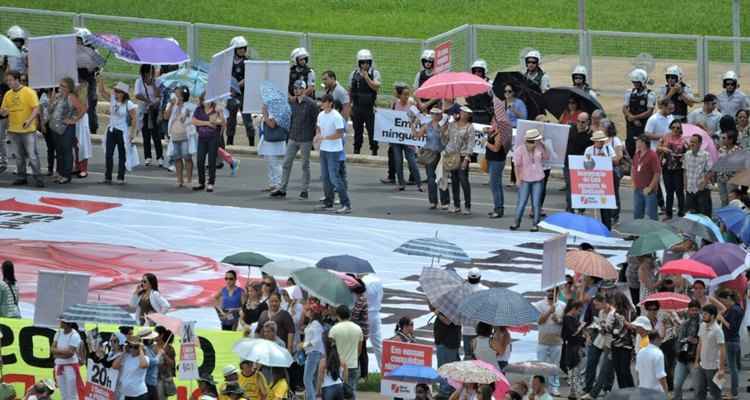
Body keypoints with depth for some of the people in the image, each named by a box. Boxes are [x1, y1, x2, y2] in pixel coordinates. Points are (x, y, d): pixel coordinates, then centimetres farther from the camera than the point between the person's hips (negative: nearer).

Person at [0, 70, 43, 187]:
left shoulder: (29, 92, -7)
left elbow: (36, 108, -13)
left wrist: (29, 120, -29)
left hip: (28, 130, -5)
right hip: (14, 130, 5)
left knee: (32, 155, -7)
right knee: (19, 156, 12)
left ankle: (38, 178, -3)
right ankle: (21, 177, 20)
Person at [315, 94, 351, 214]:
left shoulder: (336, 117, -16)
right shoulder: (321, 115, 8)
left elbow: (339, 134, -18)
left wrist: (324, 137, -20)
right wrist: (317, 136, 1)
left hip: (334, 151, -8)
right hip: (323, 149, 8)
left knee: (334, 177, -12)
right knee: (325, 177, 12)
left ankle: (346, 204, -10)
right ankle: (328, 203, 21)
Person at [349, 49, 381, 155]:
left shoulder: (375, 73, -1)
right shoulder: (354, 74, 7)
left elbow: (376, 87, -15)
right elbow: (350, 90, 13)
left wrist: (366, 78, -23)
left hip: (370, 107, -3)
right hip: (357, 107, 3)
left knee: (372, 130, -2)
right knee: (357, 130, 8)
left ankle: (374, 150, 5)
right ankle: (356, 149, 17)